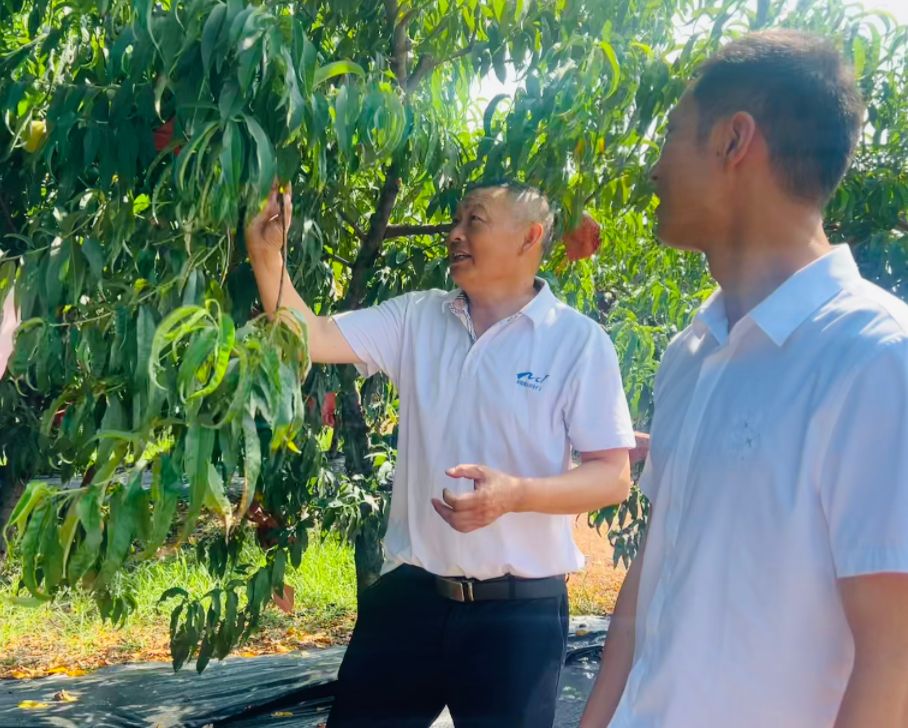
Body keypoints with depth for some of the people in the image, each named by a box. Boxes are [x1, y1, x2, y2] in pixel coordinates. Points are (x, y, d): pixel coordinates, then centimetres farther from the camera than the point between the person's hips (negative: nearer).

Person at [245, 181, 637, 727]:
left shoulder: (579, 341, -6)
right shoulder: (417, 318, 6)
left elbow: (613, 477, -8)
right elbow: (312, 338, -2)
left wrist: (516, 494, -22)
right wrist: (266, 253, -14)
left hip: (519, 609, -3)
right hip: (409, 593, 4)